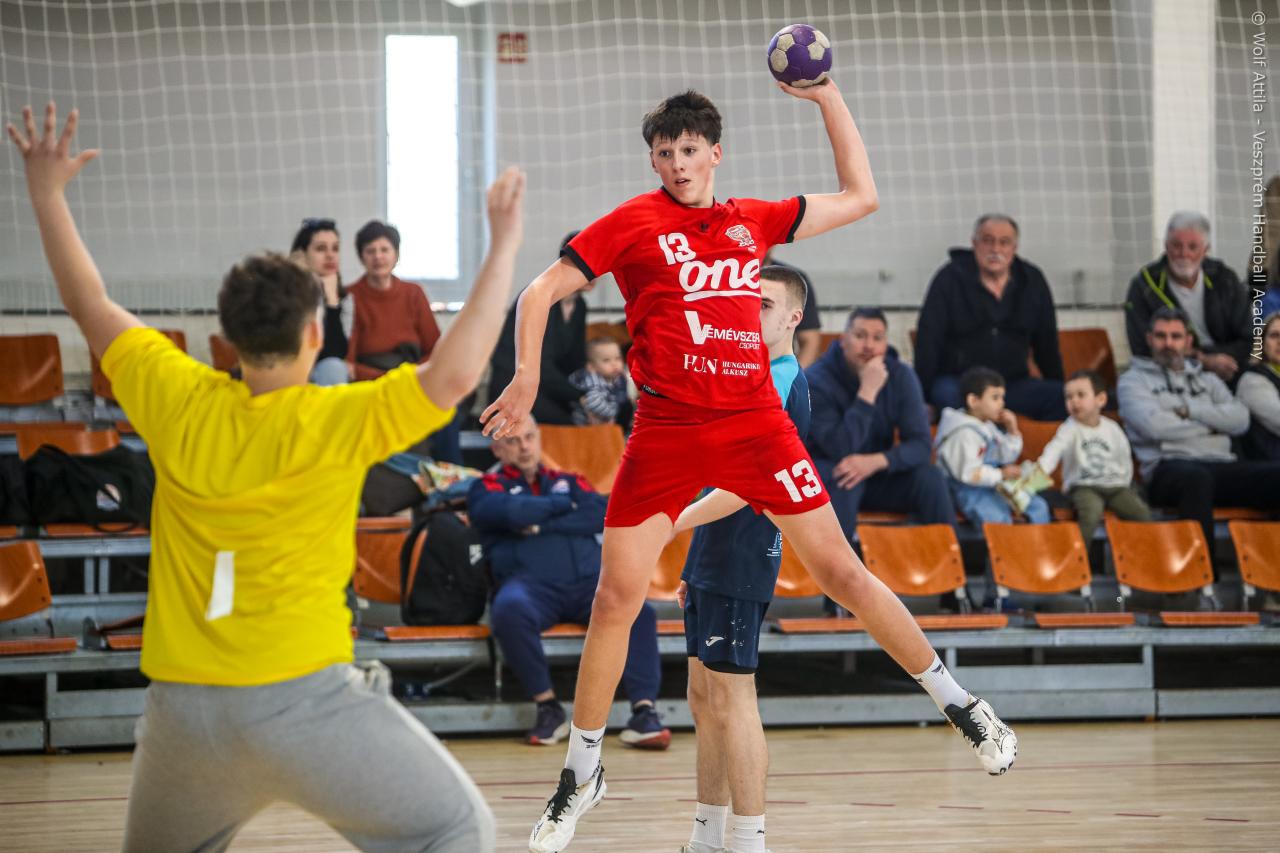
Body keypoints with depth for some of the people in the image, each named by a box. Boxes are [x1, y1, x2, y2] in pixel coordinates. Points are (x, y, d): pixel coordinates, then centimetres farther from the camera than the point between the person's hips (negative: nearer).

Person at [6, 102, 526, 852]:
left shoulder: (180, 404, 0)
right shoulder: (332, 424, -13)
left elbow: (92, 308, 13)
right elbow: (454, 376, -20)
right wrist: (505, 247, -13)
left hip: (180, 704, 5)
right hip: (299, 698, -5)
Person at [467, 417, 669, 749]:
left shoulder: (568, 482, 28)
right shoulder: (488, 488, 18)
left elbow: (602, 514, 7)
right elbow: (514, 513, -6)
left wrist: (543, 526, -1)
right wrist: (564, 505, 9)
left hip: (589, 580, 3)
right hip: (530, 581, -3)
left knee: (636, 608, -29)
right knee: (510, 609, -39)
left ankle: (644, 710, -35)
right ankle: (547, 706, -26)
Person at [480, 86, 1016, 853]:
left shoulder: (753, 219, 11)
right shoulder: (633, 223, 2)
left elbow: (861, 197, 20)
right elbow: (542, 292, 2)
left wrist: (828, 97, 16)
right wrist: (527, 375, -13)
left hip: (755, 422, 2)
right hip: (666, 433, -1)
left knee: (840, 569, 1)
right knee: (616, 596, -4)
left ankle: (959, 703, 15)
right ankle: (582, 775, 11)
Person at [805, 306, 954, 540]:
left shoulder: (901, 376, -6)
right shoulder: (817, 381, -19)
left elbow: (920, 445, -12)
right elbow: (840, 449, -29)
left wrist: (876, 461, -31)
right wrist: (868, 392, -34)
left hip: (875, 472, 4)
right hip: (825, 475, -4)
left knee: (929, 477, -21)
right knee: (842, 479, -38)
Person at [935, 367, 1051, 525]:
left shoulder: (988, 427, 11)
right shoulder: (964, 433, -19)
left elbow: (1006, 457, 18)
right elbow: (967, 473, -25)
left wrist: (1013, 432, 3)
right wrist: (1001, 475, -21)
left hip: (993, 487, 10)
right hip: (968, 489, -10)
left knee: (1038, 506, 6)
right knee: (999, 518, -34)